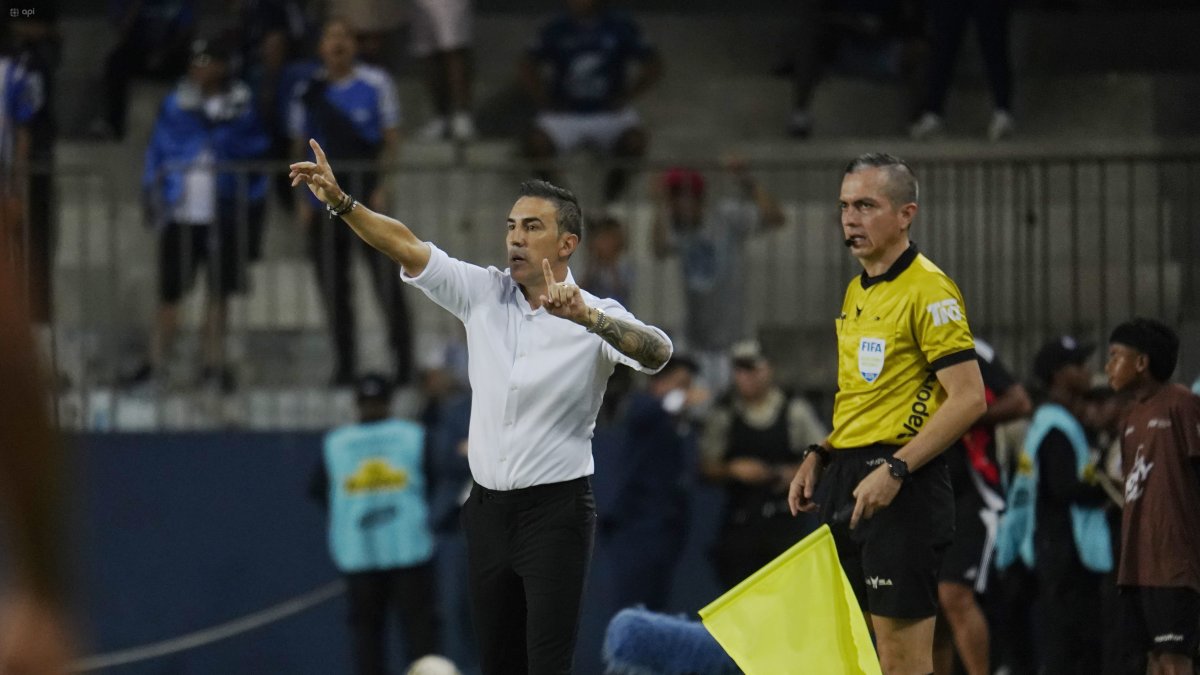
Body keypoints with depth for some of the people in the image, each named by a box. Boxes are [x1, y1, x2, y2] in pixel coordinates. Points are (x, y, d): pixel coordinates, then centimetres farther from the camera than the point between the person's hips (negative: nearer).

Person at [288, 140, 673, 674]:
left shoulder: (598, 318, -9)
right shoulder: (483, 294, 4)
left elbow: (657, 353, -27)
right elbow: (408, 248, -2)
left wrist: (588, 319, -44)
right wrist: (342, 203, -16)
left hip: (554, 513, -5)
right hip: (488, 509, 5)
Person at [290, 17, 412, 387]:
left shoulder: (376, 84, 0)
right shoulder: (308, 92, 7)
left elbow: (391, 140, 1)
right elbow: (299, 148, 12)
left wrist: (383, 187, -9)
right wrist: (302, 198, 4)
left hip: (368, 194, -3)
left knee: (387, 280, -6)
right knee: (332, 284, 3)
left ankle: (403, 362, -2)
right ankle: (344, 365, 9)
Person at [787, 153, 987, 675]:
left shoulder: (928, 290, -11)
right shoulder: (857, 292, 17)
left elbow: (969, 398, -16)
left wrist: (894, 470, -22)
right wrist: (819, 457, 14)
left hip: (900, 489, -9)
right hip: (846, 480, 9)